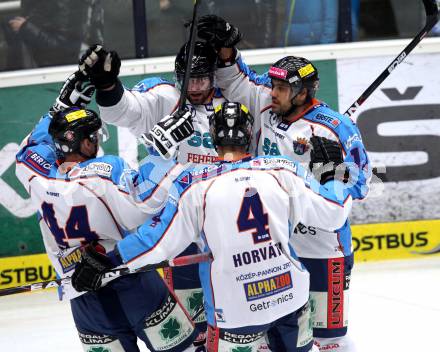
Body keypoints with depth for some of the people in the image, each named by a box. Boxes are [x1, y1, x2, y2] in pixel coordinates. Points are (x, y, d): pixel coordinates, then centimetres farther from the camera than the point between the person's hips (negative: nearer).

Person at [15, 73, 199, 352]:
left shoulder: (41, 179, 0)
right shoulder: (106, 170, -15)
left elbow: (31, 149, 21)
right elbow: (144, 201, -23)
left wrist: (64, 105, 23)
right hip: (131, 281, -5)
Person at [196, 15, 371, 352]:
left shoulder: (336, 128, -15)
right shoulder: (267, 105, 1)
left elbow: (358, 184, -13)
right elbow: (236, 81, 15)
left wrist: (335, 163, -31)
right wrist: (225, 46, 1)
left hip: (321, 246, -6)